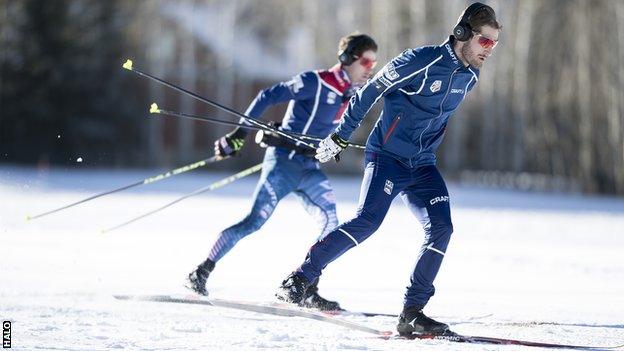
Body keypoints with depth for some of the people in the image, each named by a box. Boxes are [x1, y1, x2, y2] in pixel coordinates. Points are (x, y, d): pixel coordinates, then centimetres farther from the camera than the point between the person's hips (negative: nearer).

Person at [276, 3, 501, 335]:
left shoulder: (469, 77, 7)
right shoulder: (422, 61, -15)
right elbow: (371, 90, -8)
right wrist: (340, 136, -4)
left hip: (422, 165, 6)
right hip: (387, 155, -6)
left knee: (441, 228, -11)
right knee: (367, 220, -22)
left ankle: (412, 312, -5)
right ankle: (300, 278, -14)